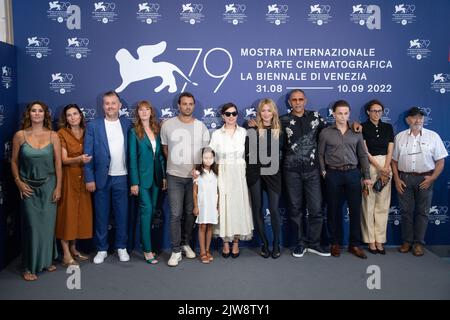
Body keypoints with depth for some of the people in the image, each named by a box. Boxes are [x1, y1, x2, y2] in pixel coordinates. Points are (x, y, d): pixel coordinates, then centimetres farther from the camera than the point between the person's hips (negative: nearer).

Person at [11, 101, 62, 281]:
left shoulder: (53, 136, -1)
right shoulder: (20, 135, -3)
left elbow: (58, 163, 0)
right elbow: (14, 161, 4)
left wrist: (58, 187, -2)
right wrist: (18, 182, -5)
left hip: (48, 186, 1)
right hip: (29, 187, -1)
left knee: (47, 224, 6)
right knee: (32, 226, 0)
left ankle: (46, 260, 24)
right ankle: (30, 266, 13)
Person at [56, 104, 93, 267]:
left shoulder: (85, 132, 9)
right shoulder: (61, 133, -5)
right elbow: (64, 159, -12)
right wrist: (79, 159, -28)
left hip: (82, 178, 5)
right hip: (68, 177, -5)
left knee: (80, 212, 7)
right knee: (67, 212, -4)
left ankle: (73, 249, 21)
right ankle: (66, 255, 0)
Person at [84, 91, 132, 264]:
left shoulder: (127, 124, 5)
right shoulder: (93, 126, 1)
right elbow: (88, 154, -1)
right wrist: (89, 178, -7)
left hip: (121, 177, 1)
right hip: (101, 178, -1)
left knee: (122, 215, 8)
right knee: (101, 215, 8)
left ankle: (121, 247, 22)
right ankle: (102, 249, 20)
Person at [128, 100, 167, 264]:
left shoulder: (157, 130, 10)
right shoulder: (134, 132, -3)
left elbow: (161, 154, 11)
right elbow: (132, 158, -7)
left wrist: (164, 176, 6)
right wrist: (134, 182, -11)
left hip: (156, 175, 5)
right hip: (142, 176, -5)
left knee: (151, 211, 9)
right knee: (146, 210, -8)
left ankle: (145, 243, 21)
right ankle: (147, 250, -3)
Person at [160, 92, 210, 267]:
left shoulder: (201, 126, 1)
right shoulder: (167, 125, -2)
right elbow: (165, 149, 10)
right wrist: (174, 165, 9)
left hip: (195, 176, 2)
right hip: (174, 176, -1)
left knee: (190, 213, 10)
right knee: (176, 214, -3)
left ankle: (186, 244, 28)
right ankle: (176, 251, 7)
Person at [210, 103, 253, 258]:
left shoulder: (243, 132, 3)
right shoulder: (216, 134, 1)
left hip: (239, 175, 1)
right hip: (222, 175, 0)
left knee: (239, 206, 4)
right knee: (224, 206, 2)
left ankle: (236, 242, 18)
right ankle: (225, 243, 17)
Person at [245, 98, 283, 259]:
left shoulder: (279, 131, 6)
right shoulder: (252, 130, 2)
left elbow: (281, 153, 9)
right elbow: (247, 153, 0)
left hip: (272, 174, 0)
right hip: (255, 174, 0)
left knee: (274, 209, -5)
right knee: (257, 208, 5)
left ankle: (276, 244, 12)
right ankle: (264, 243, 19)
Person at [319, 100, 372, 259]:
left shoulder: (356, 132, 7)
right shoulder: (325, 132, 1)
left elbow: (363, 155, 8)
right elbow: (320, 154, 5)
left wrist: (367, 176, 4)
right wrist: (323, 171, -5)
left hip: (353, 173, 2)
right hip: (333, 174, -1)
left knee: (355, 209, 3)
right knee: (334, 210, 6)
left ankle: (354, 244, 15)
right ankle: (335, 243, 19)